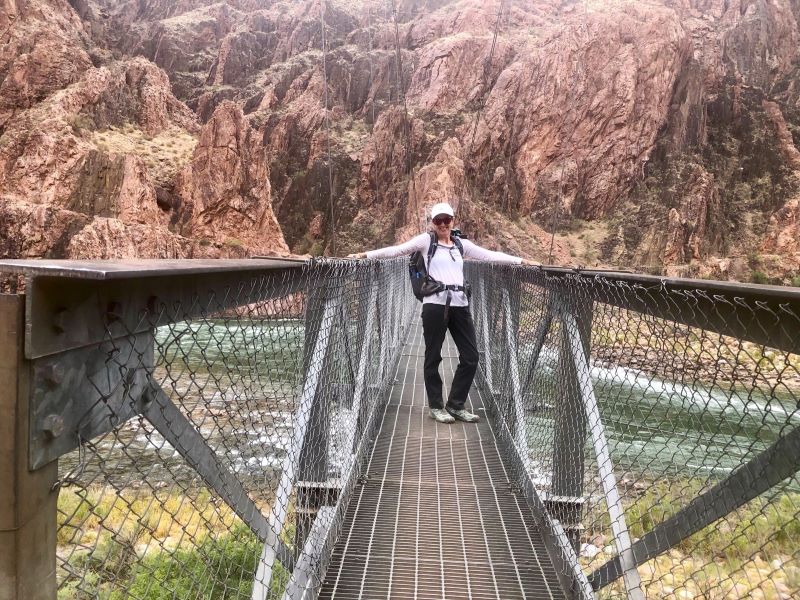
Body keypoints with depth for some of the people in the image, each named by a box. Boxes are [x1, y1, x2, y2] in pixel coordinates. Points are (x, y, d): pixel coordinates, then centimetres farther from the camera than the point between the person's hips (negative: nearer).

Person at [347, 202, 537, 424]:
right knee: (433, 357, 5)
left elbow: (490, 255, 17)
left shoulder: (462, 244, 16)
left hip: (460, 305, 4)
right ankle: (436, 406, 19)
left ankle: (455, 405, 18)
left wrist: (522, 260, 14)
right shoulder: (426, 240, 5)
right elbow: (397, 250, -2)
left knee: (471, 357, 4)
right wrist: (365, 254, -10)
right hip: (435, 305, -4)